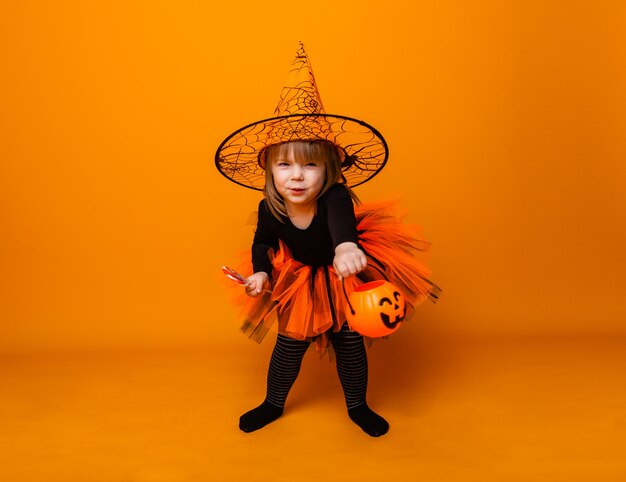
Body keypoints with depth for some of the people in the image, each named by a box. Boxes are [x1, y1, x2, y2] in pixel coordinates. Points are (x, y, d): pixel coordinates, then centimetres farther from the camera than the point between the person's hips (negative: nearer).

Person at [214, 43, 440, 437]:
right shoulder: (270, 209, -22)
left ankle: (358, 407, 36)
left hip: (343, 277, -2)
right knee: (289, 346, 11)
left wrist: (347, 247, -80)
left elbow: (341, 220, -59)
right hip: (297, 282, 2)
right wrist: (260, 272, -18)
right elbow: (262, 243, -1)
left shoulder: (335, 198, -34)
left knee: (350, 344, 10)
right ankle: (273, 405, 37)